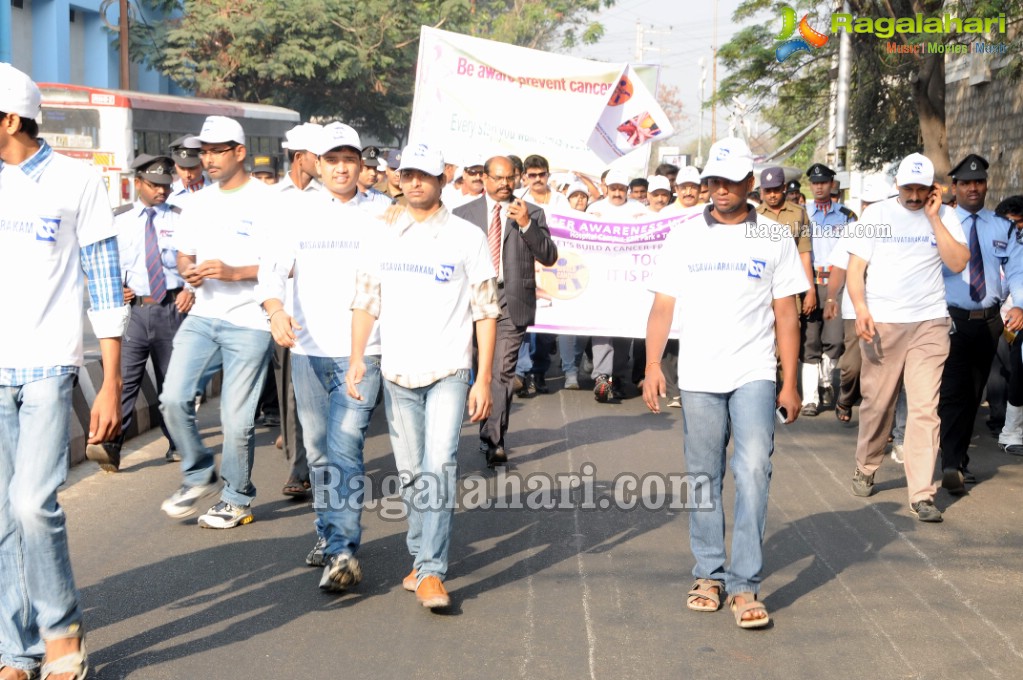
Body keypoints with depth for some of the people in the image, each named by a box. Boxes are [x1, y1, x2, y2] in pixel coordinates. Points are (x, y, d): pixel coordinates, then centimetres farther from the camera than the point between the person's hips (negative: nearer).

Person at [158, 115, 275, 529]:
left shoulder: (267, 201, -7)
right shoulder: (198, 204, 13)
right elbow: (184, 255, 20)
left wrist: (234, 272, -21)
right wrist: (188, 271, -4)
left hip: (249, 323, -5)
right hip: (203, 316, 6)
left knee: (236, 418, -1)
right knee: (174, 399, -7)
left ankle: (237, 499, 18)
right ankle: (199, 476, 16)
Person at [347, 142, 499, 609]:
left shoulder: (467, 237, 0)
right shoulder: (384, 237, 9)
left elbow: (486, 311, 0)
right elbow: (365, 302, 11)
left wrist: (483, 379, -5)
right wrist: (357, 358, -4)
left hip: (448, 373, -3)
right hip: (396, 374, 3)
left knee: (440, 465, -17)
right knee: (411, 475, 9)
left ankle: (431, 571, -14)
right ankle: (421, 560, 23)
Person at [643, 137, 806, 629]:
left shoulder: (774, 239, 5)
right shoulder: (684, 236, 7)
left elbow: (786, 315, 6)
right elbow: (662, 306, 6)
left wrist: (790, 382, 2)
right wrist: (652, 366, -6)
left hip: (754, 375, -1)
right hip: (697, 377, 2)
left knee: (753, 470, -13)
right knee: (703, 477, 8)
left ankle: (745, 585, -8)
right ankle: (709, 575, 21)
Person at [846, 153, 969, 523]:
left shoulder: (945, 216, 7)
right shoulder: (876, 214, 5)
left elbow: (957, 262, -7)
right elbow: (855, 267, 2)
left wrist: (933, 216, -8)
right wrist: (860, 307, -13)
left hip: (929, 324, 0)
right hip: (881, 322, 0)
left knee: (925, 408, -6)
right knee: (876, 403, 8)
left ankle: (922, 494, -4)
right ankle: (865, 469, 30)